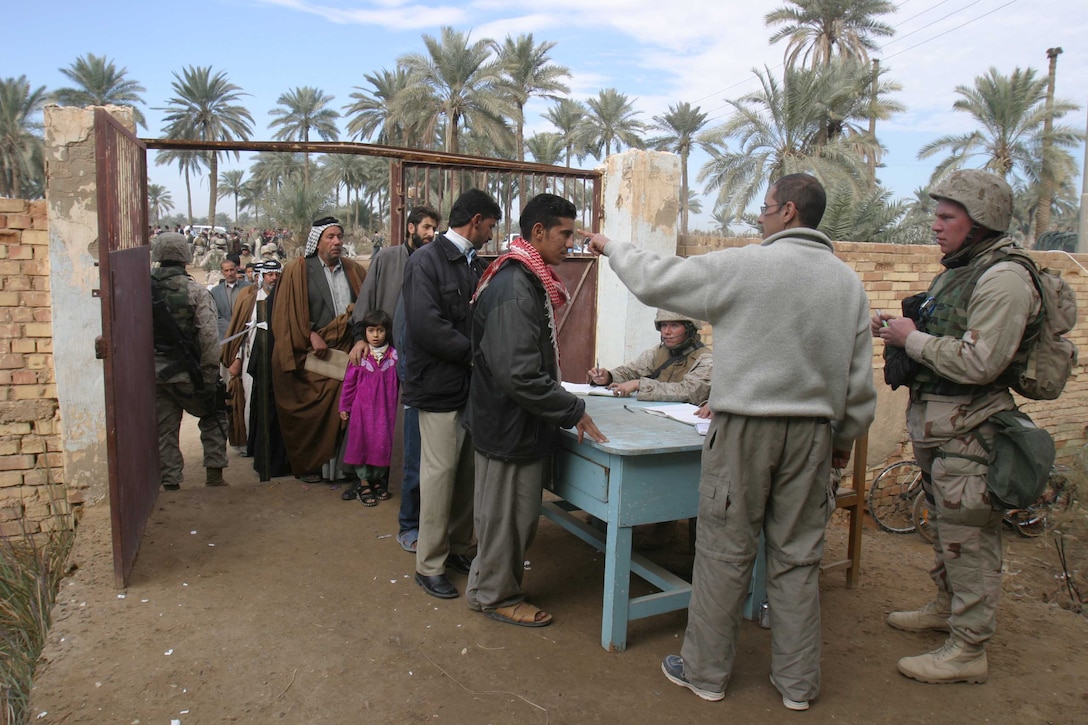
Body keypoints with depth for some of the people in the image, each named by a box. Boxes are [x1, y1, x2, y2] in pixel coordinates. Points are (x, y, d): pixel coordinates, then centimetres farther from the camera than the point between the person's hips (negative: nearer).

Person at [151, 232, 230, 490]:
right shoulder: (196, 291, -11)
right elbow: (209, 336, -15)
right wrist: (210, 377, -9)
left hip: (155, 373, 3)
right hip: (187, 372, -3)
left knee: (165, 429, 13)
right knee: (214, 414, 16)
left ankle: (170, 480, 18)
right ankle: (214, 471, 12)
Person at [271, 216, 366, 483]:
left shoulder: (354, 271, 14)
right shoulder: (298, 271, 3)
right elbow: (288, 312, -1)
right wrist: (310, 336, -11)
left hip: (345, 351, 3)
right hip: (311, 356, -2)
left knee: (342, 408, -6)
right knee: (312, 410, -2)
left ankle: (335, 461, 6)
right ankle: (309, 464, 13)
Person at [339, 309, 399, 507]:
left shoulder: (394, 355, -2)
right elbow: (349, 382, 2)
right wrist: (344, 406, 3)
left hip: (384, 407, 0)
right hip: (362, 407, 0)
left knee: (382, 443, 5)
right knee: (362, 441, 5)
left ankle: (378, 480, 23)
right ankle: (364, 484, 17)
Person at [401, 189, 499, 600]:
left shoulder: (474, 264, 14)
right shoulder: (426, 262, -9)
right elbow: (426, 326, -19)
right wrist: (475, 354, -15)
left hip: (472, 385, 7)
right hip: (440, 387, -7)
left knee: (467, 472, 12)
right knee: (440, 472, 0)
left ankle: (458, 548, 28)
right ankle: (429, 565, 13)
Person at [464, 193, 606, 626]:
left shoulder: (526, 279, 11)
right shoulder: (513, 288, -24)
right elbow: (518, 374, -29)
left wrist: (564, 403, 15)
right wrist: (574, 412, -20)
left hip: (520, 423, 10)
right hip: (510, 426, -10)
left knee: (517, 512, 21)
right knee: (507, 514, 6)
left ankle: (488, 586, 38)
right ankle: (496, 596, 26)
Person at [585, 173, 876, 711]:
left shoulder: (743, 266, -10)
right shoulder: (849, 282, 7)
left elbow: (654, 280, -3)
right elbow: (860, 378, 9)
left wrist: (611, 248, 14)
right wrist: (846, 436, 21)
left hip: (745, 427, -5)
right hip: (813, 431, 5)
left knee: (725, 552, 6)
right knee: (797, 557, 13)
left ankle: (705, 671, 21)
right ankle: (798, 682, 25)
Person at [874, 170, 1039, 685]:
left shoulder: (1003, 279, -17)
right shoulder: (954, 271, 14)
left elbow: (978, 362, -26)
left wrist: (911, 340, -16)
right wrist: (895, 330, 5)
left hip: (969, 433, -10)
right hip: (935, 425, 10)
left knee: (968, 538, -1)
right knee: (944, 527, 22)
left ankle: (967, 650, 10)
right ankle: (946, 607, 40)